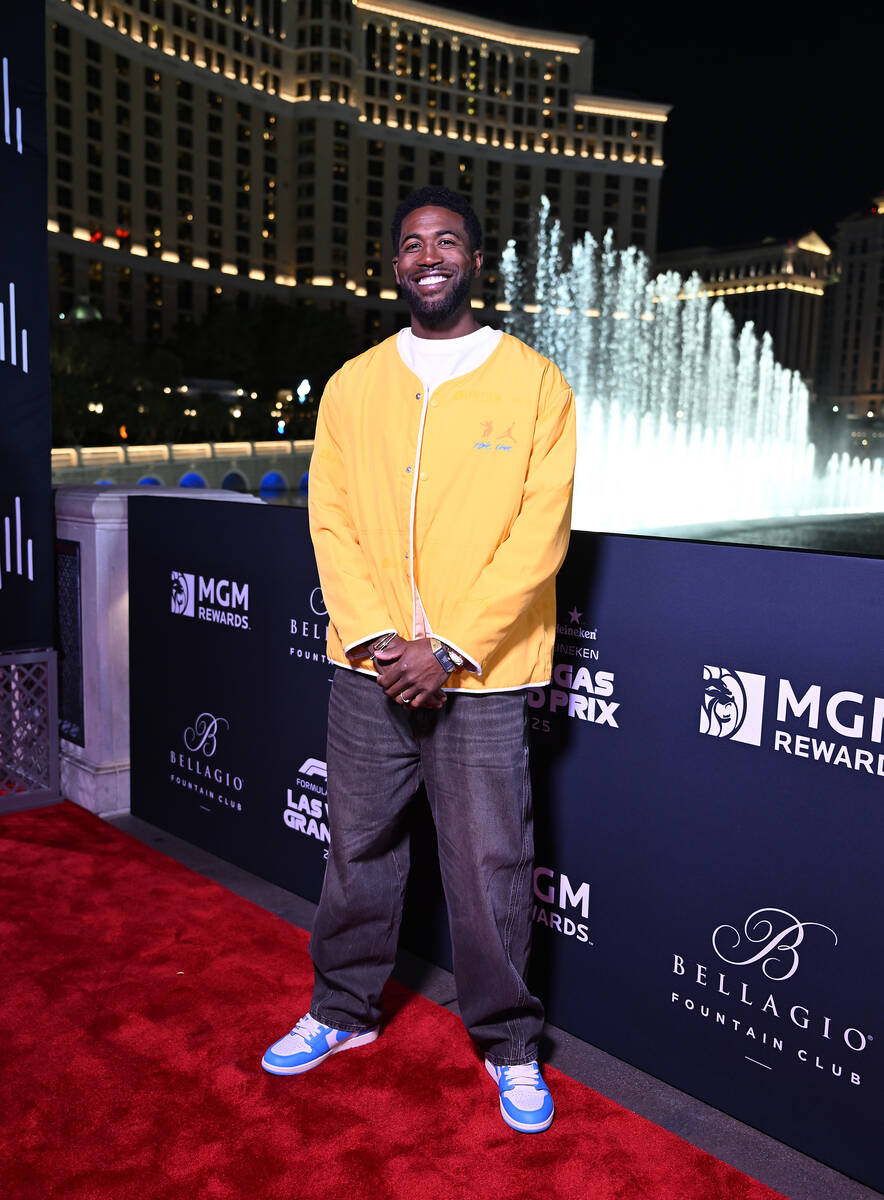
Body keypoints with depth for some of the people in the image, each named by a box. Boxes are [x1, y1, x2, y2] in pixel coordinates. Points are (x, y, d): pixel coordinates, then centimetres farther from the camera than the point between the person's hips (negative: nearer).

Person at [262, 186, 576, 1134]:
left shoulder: (534, 381, -1)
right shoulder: (353, 385, 8)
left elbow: (540, 533, -7)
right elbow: (331, 520, 4)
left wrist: (449, 650, -13)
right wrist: (375, 636, -9)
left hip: (482, 675, -3)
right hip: (369, 667, 3)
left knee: (490, 868, 5)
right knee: (357, 848, 14)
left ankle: (508, 1045, 26)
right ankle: (343, 1011, 36)